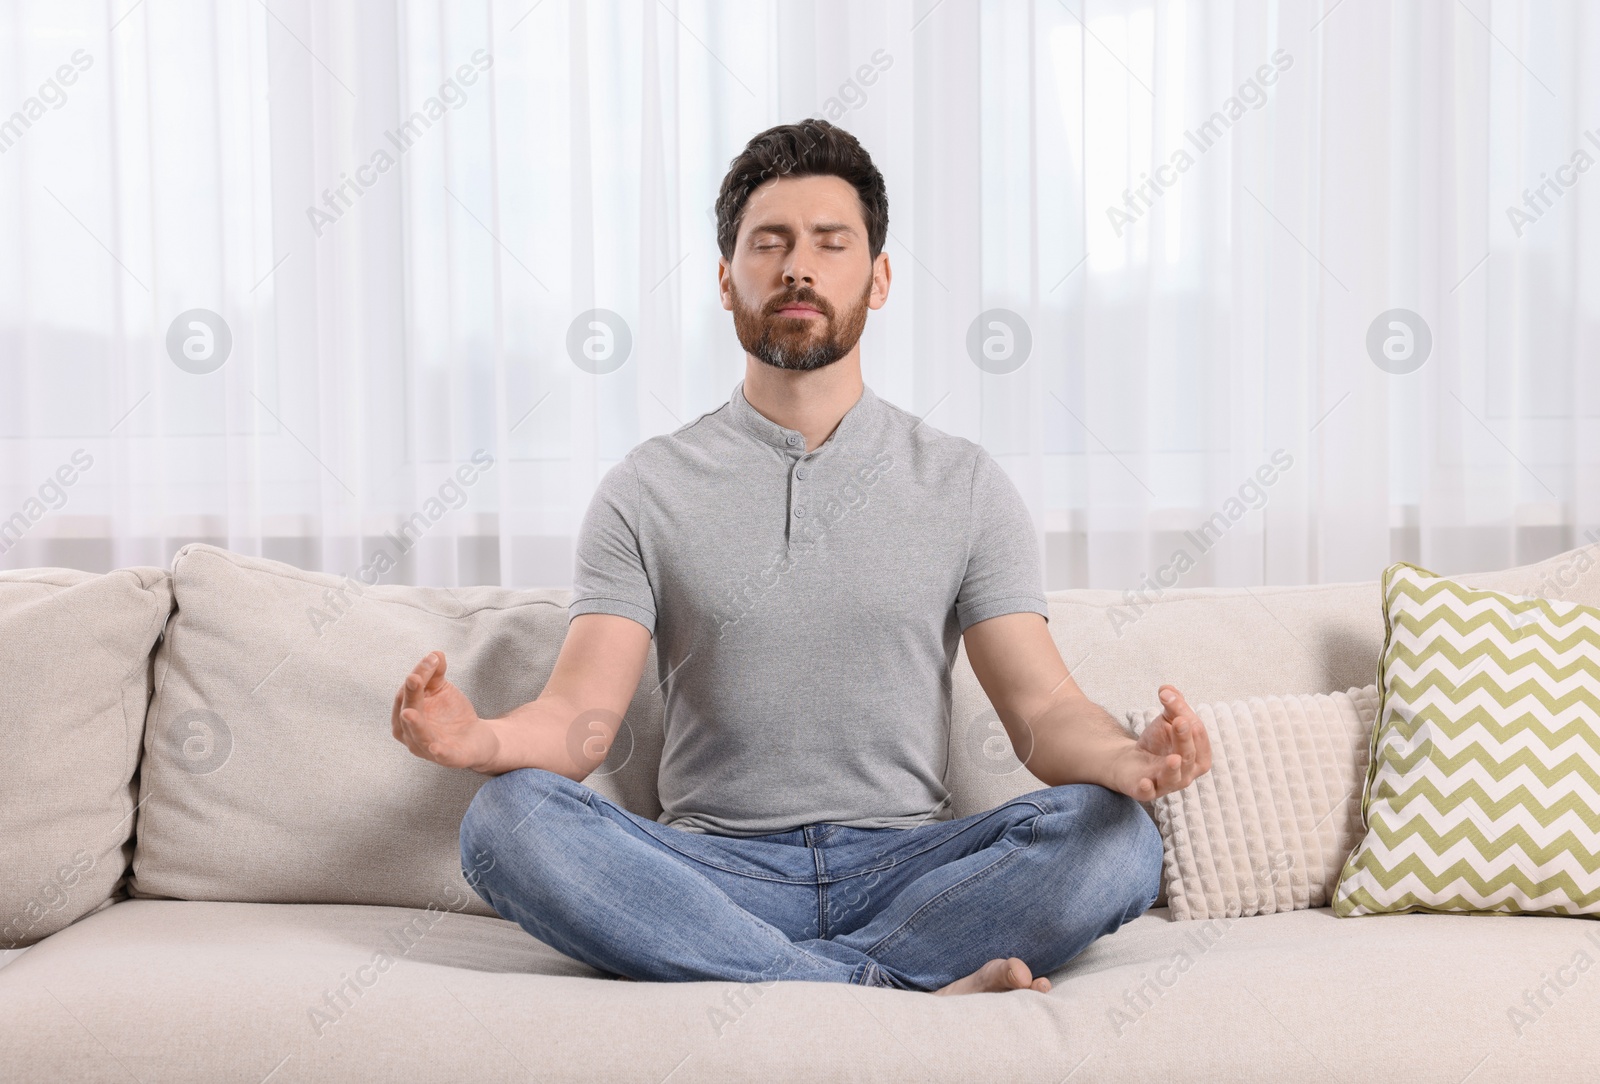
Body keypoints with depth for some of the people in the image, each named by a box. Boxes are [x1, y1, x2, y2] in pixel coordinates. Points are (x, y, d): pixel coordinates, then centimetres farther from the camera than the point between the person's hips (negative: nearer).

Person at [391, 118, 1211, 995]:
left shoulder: (963, 485, 9)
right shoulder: (647, 489, 7)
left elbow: (1043, 708, 1)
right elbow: (582, 716, -2)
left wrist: (1131, 759, -23)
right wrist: (481, 739, -26)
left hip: (907, 870, 0)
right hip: (715, 873, 0)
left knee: (1113, 838, -27)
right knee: (506, 820, -29)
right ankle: (913, 990, -30)